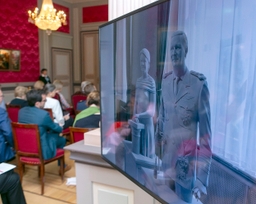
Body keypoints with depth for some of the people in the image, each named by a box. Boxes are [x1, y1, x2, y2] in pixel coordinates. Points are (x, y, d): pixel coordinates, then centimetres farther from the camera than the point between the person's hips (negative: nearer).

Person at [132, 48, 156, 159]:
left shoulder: (151, 82, -13)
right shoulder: (138, 81, 8)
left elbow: (152, 110, -16)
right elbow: (136, 102, 9)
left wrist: (139, 115, -25)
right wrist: (134, 117, 2)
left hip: (147, 121, -6)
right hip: (138, 121, 6)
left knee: (147, 150, 5)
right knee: (138, 149, 15)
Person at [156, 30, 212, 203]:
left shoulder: (200, 83, -17)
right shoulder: (165, 80, 0)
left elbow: (205, 132, -15)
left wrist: (202, 179, -17)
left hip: (186, 164, -5)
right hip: (166, 159, 5)